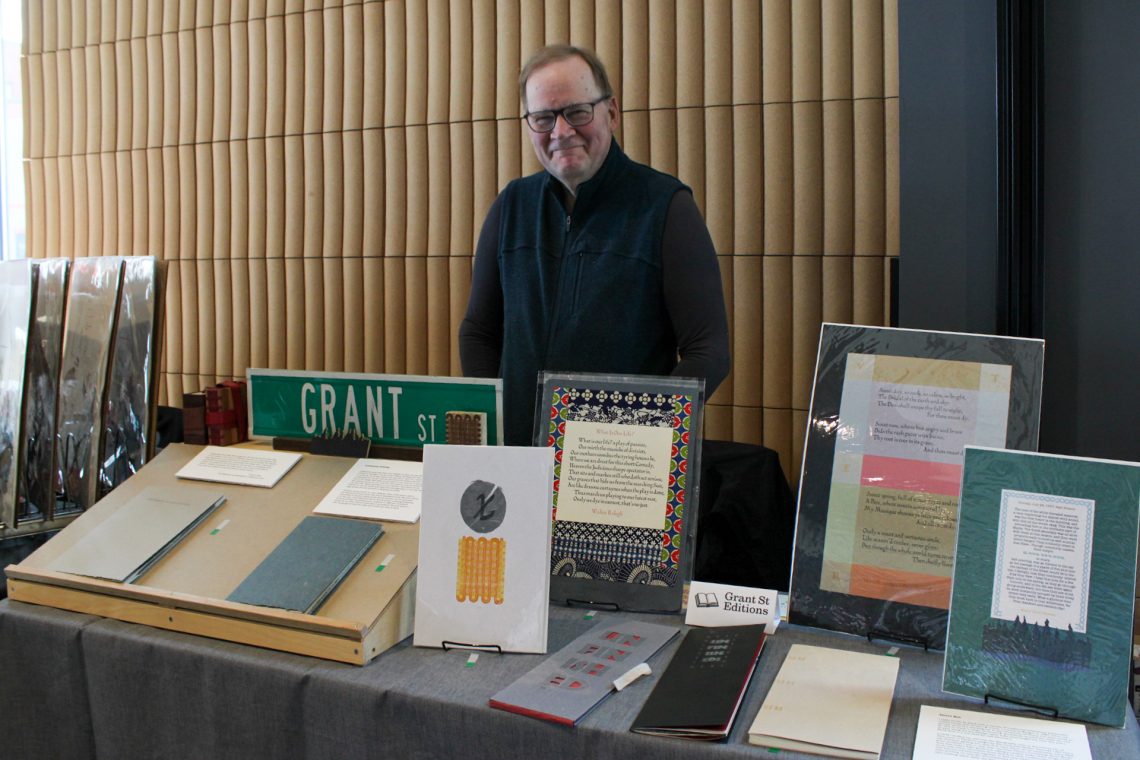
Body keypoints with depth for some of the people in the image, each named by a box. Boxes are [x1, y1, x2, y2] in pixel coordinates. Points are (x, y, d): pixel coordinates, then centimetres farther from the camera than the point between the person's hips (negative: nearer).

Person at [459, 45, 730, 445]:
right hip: (517, 452, 3)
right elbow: (478, 333, 17)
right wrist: (489, 432, 4)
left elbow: (709, 352, -5)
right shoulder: (511, 206, 10)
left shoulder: (667, 206, -2)